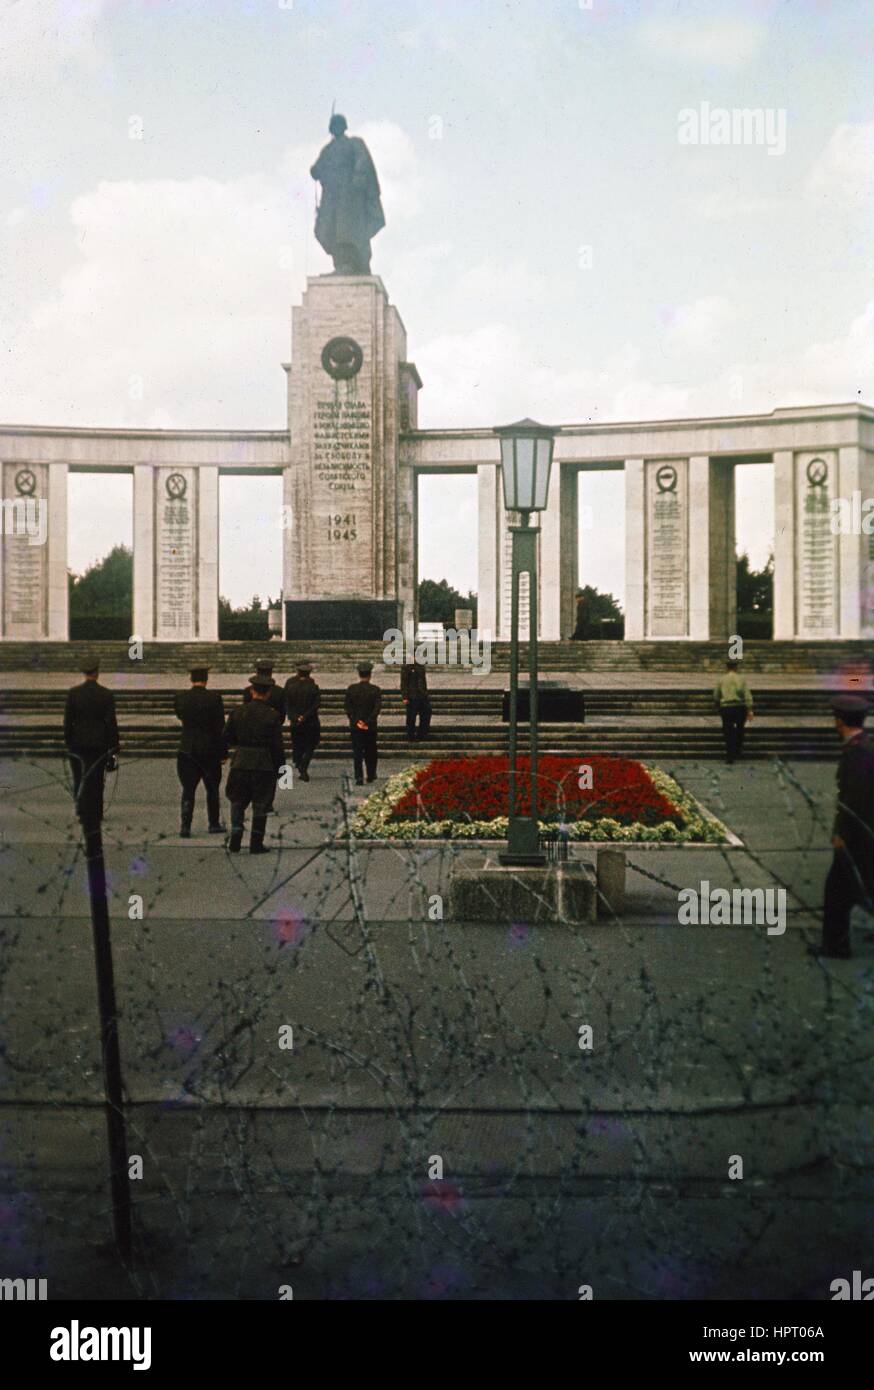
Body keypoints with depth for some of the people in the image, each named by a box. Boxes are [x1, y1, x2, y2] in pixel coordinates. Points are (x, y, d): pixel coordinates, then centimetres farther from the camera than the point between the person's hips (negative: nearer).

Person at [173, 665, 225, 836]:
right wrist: (222, 750, 1)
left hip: (187, 749, 1)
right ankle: (214, 824, 21)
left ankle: (185, 826, -5)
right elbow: (220, 725, -7)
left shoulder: (180, 697, -5)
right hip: (210, 750, -1)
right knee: (212, 789, 14)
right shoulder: (214, 697, -11)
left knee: (188, 790, 5)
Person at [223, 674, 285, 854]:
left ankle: (235, 840, 5)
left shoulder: (237, 712, -1)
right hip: (264, 764, -2)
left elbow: (226, 738, 5)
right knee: (260, 805, 7)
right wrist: (279, 766, 3)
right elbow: (277, 746, -7)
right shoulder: (272, 716, -8)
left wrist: (223, 754, 22)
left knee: (237, 801, 15)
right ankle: (256, 844, 9)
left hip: (241, 763, 2)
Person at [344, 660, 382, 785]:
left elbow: (347, 707, -5)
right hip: (371, 727, 0)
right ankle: (371, 775, 25)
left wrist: (356, 721, -6)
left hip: (355, 727, 0)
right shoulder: (375, 690, -7)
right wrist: (367, 722, -13)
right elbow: (377, 708, -13)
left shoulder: (351, 689, -4)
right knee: (371, 752, 16)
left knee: (357, 753, 3)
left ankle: (359, 778, -4)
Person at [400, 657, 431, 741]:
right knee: (411, 718, 2)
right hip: (412, 698, -6)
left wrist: (425, 694, 16)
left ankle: (422, 734, 21)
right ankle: (410, 736, 12)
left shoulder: (421, 667, 12)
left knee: (426, 715, 8)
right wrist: (404, 697, -14)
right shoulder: (406, 668, -7)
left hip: (423, 696, 6)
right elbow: (403, 683, -9)